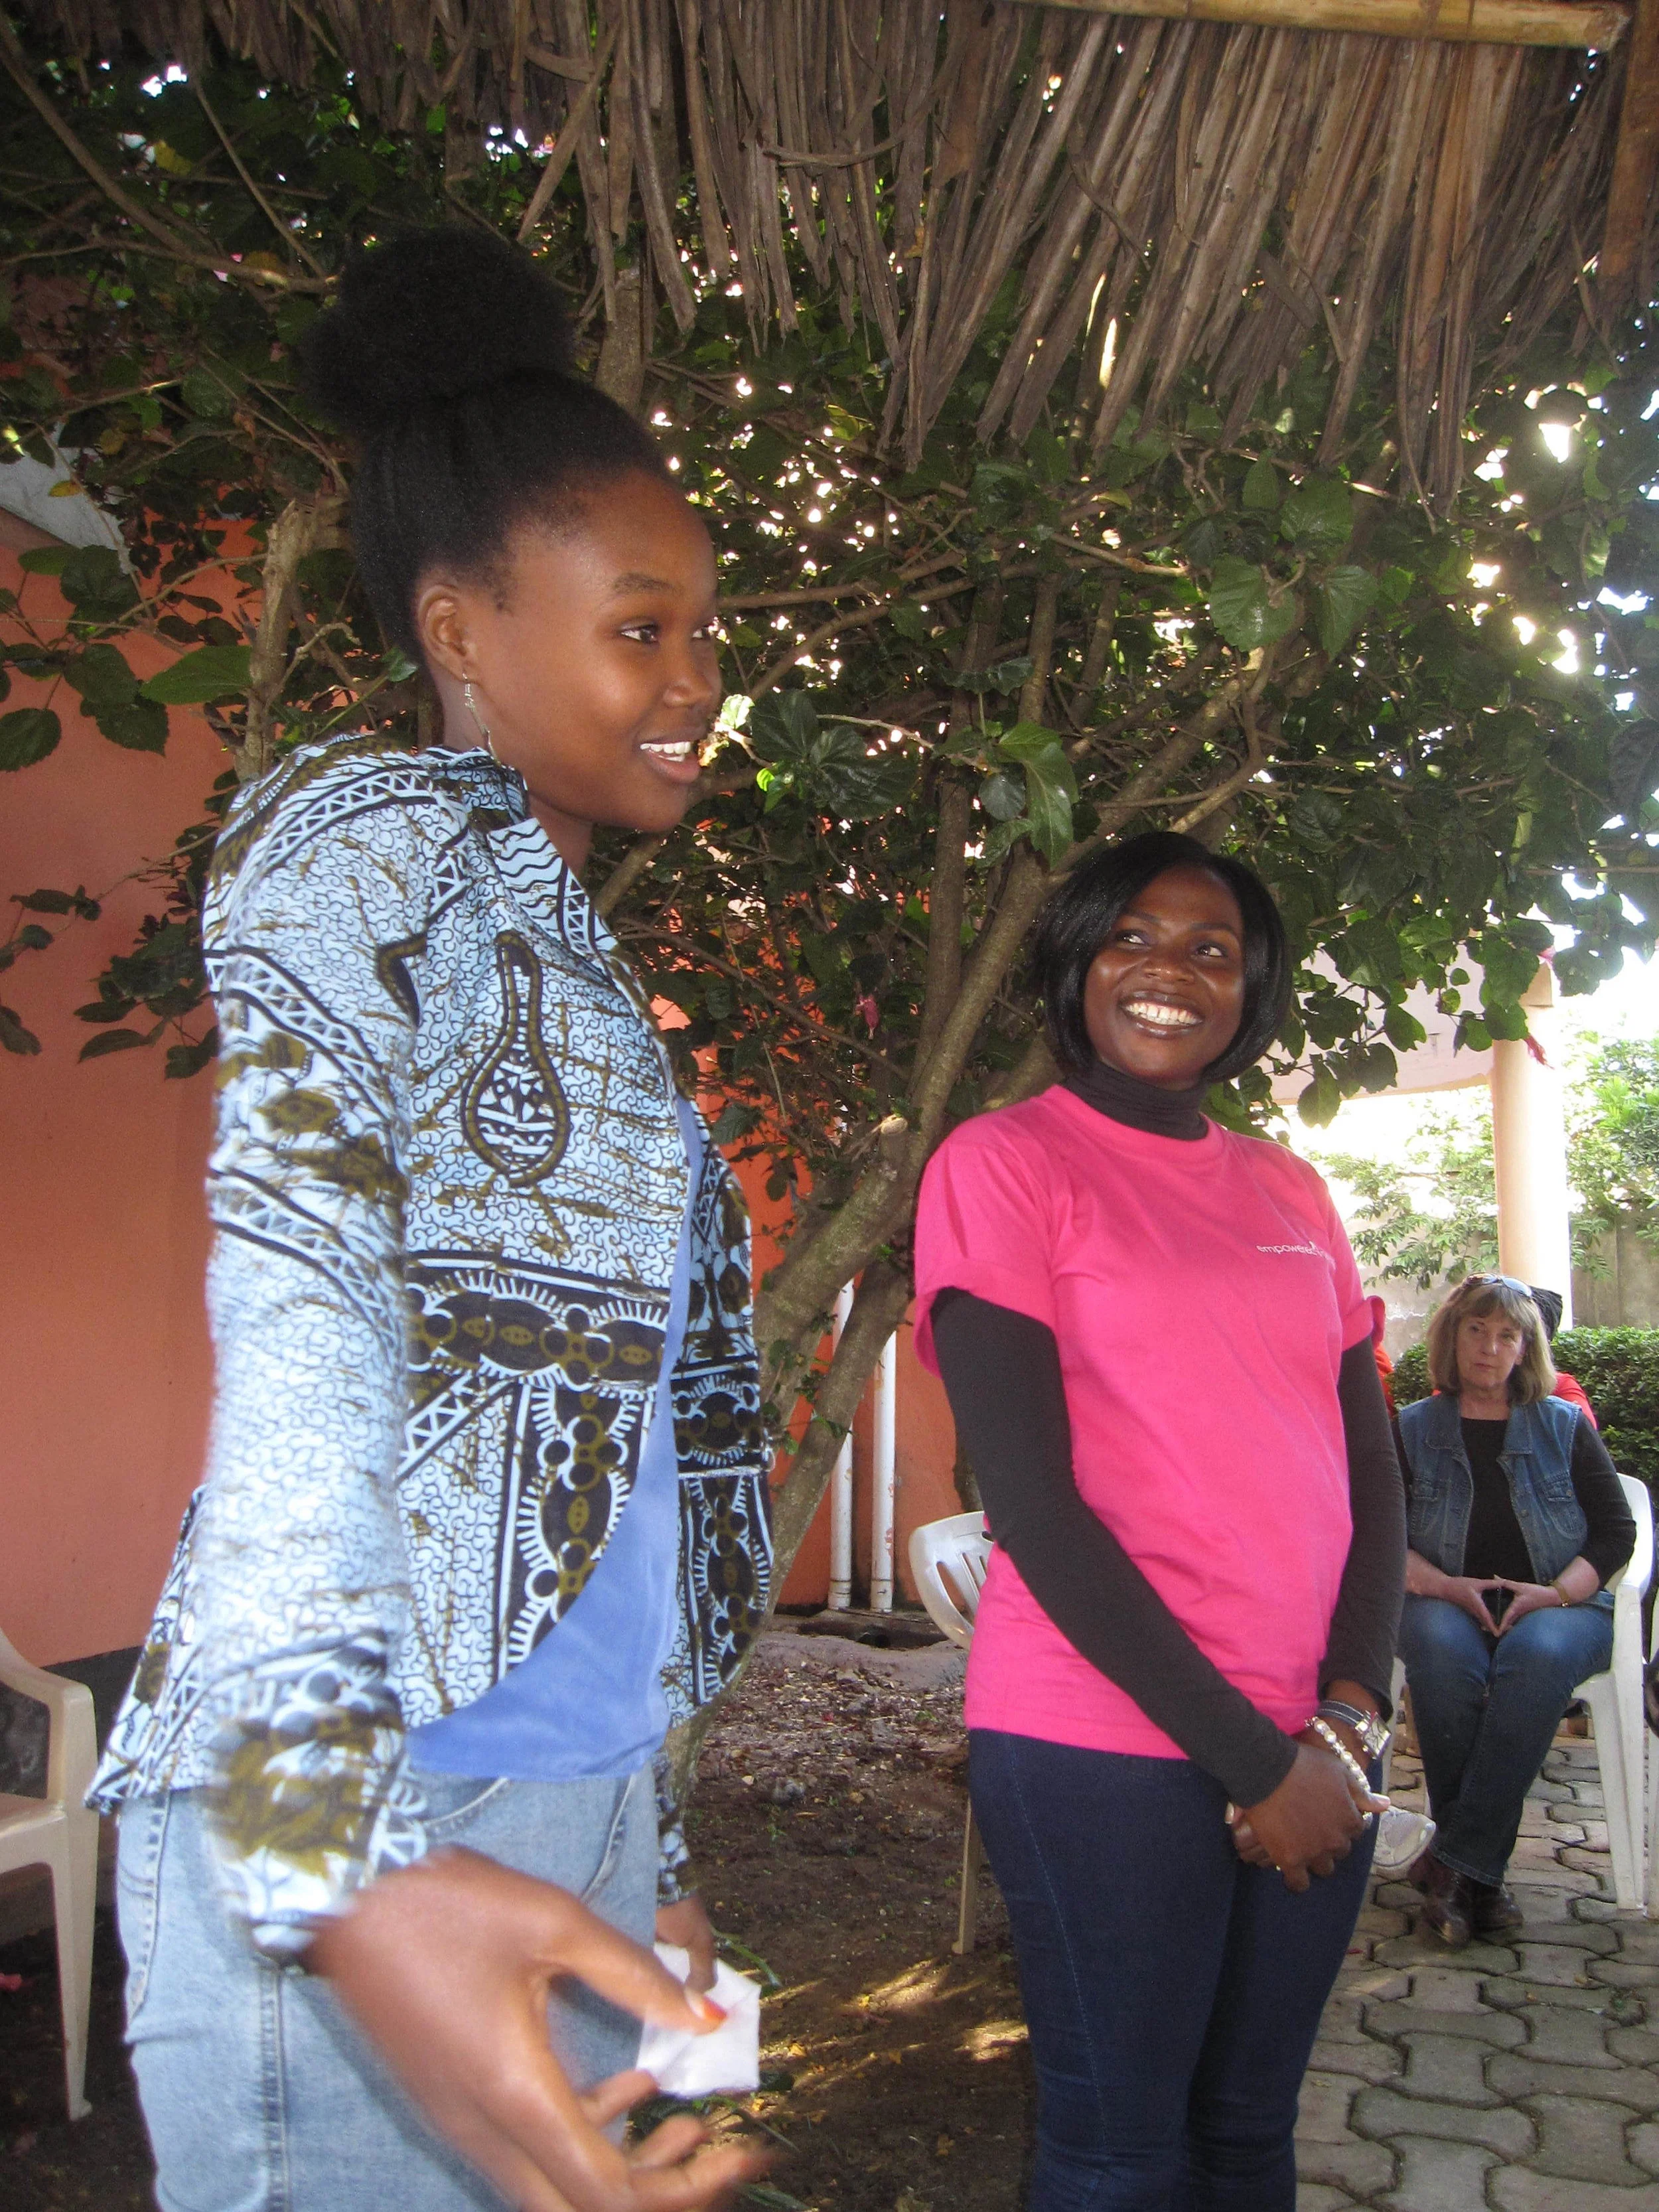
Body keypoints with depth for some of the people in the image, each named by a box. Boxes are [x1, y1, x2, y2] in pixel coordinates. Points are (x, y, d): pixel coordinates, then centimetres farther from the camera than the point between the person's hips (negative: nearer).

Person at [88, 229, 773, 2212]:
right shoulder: (362, 823, -5)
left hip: (568, 1808, 8)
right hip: (358, 1815, -8)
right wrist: (334, 1854, -32)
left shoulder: (554, 934, 20)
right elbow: (296, 1298, -21)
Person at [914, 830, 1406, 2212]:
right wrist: (1247, 1755, -12)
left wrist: (1349, 1723, -5)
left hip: (1316, 1754, 5)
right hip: (1110, 1745, -5)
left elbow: (1373, 1469, 10)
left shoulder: (1293, 1192, 11)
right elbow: (1029, 1497, -13)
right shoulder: (1004, 1163, -7)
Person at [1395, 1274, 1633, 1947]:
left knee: (1536, 1654, -36)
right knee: (1444, 1654, -36)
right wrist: (1442, 1585, -16)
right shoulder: (1412, 1429, 11)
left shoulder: (1565, 1426, 13)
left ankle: (1455, 1862, -34)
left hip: (1559, 1606, 0)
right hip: (1447, 1605, 0)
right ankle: (1480, 1878, -27)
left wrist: (1556, 1593, -12)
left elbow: (1617, 1530, 6)